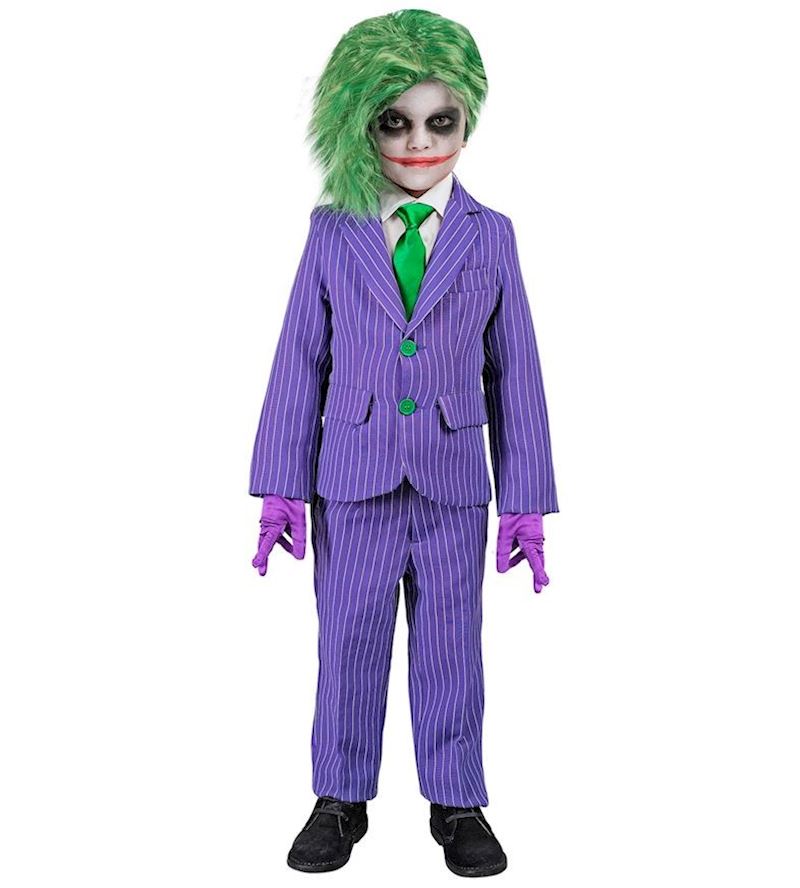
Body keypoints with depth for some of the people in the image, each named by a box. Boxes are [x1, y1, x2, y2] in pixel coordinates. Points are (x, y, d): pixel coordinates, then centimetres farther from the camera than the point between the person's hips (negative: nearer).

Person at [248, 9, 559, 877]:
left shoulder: (490, 235, 3)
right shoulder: (332, 232, 3)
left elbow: (515, 372, 2)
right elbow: (300, 361, 2)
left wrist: (526, 500, -1)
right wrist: (283, 484, -2)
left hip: (454, 485, 0)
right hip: (352, 481, 0)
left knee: (450, 647, 9)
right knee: (348, 643, 8)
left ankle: (457, 804, 25)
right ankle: (341, 800, 26)